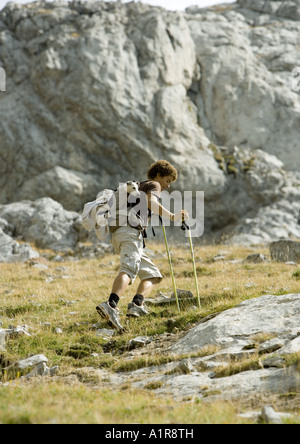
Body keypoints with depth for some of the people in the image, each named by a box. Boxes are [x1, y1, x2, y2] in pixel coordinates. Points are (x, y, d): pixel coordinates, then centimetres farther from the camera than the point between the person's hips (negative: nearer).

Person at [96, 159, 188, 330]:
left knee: (153, 274, 9)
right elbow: (151, 202, -11)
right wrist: (172, 216, -15)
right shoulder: (153, 185, 11)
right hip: (131, 230, -9)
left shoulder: (139, 189, 38)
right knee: (129, 269, -29)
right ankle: (111, 305, -52)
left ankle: (137, 305, -16)